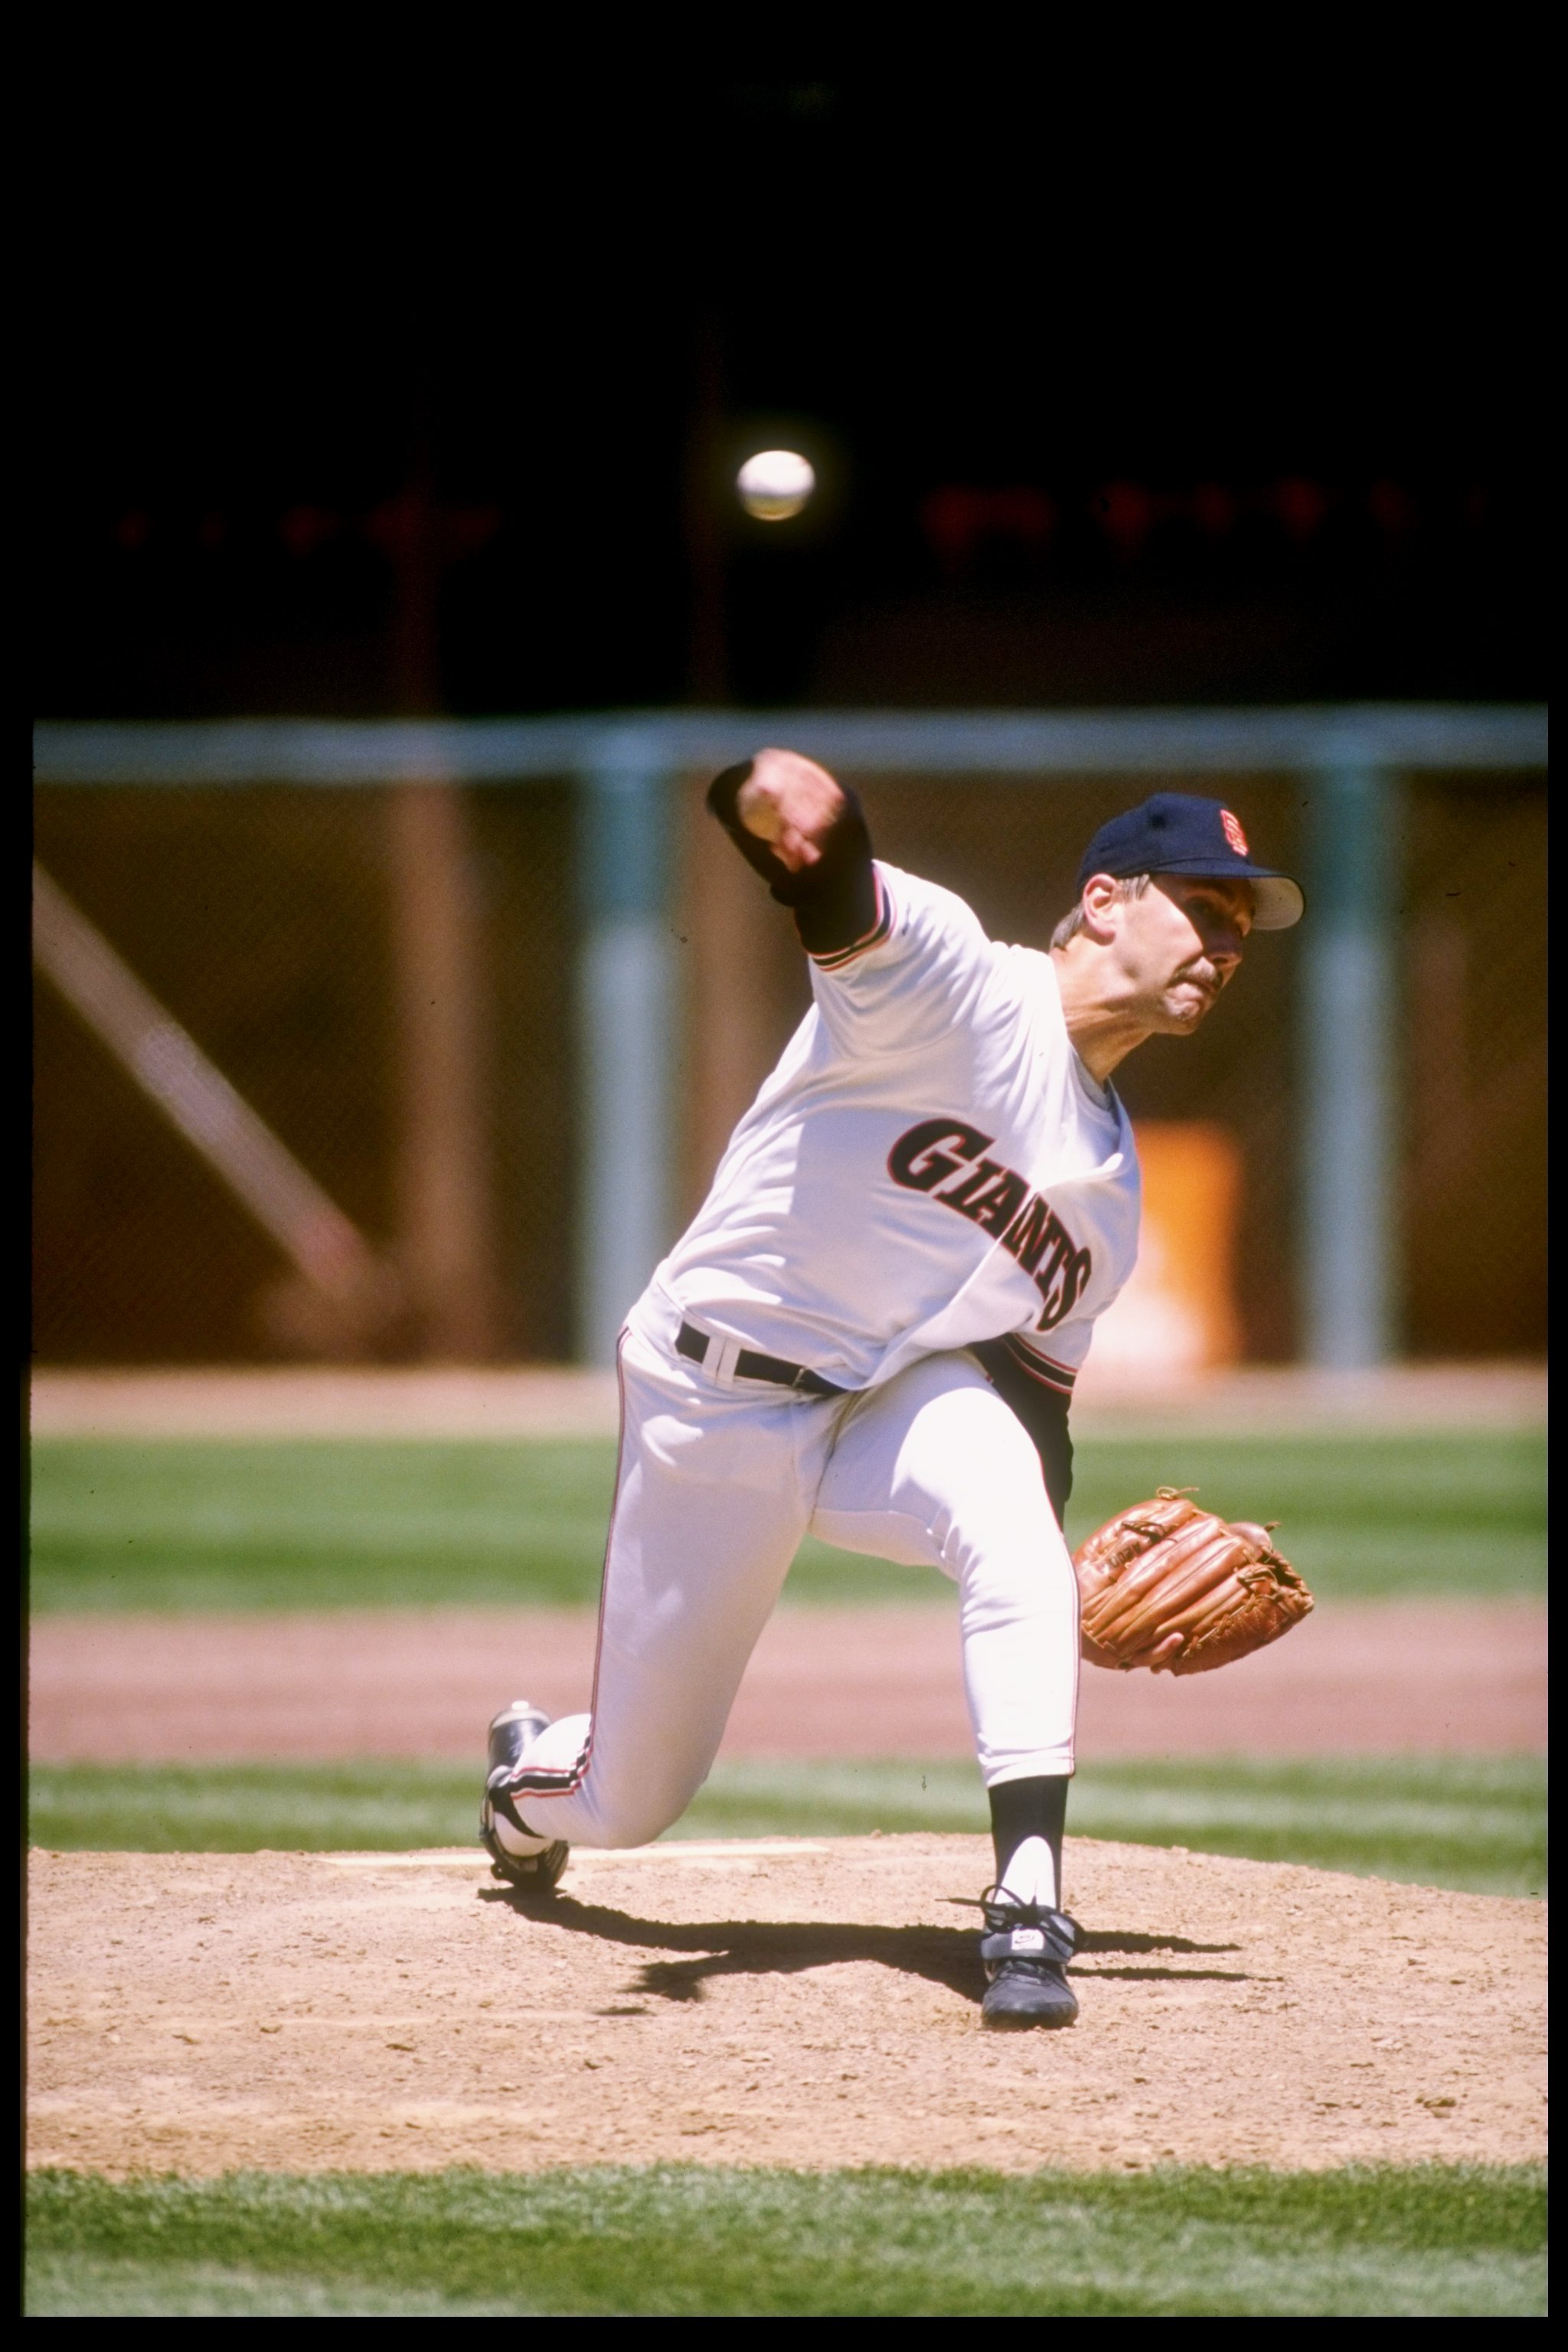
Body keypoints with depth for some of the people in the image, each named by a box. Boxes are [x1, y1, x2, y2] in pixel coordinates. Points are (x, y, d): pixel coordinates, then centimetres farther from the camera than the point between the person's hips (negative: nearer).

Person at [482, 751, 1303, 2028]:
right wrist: (777, 794, -62)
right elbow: (842, 895, -37)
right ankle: (534, 1773, 45)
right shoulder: (949, 978, -16)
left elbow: (1036, 1370, 14)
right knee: (630, 1801, 6)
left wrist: (1072, 1590, -3)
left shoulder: (1112, 1184, 6)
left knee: (1013, 1521, -32)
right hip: (716, 1394, -4)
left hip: (902, 1396, 5)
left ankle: (1029, 1911, -33)